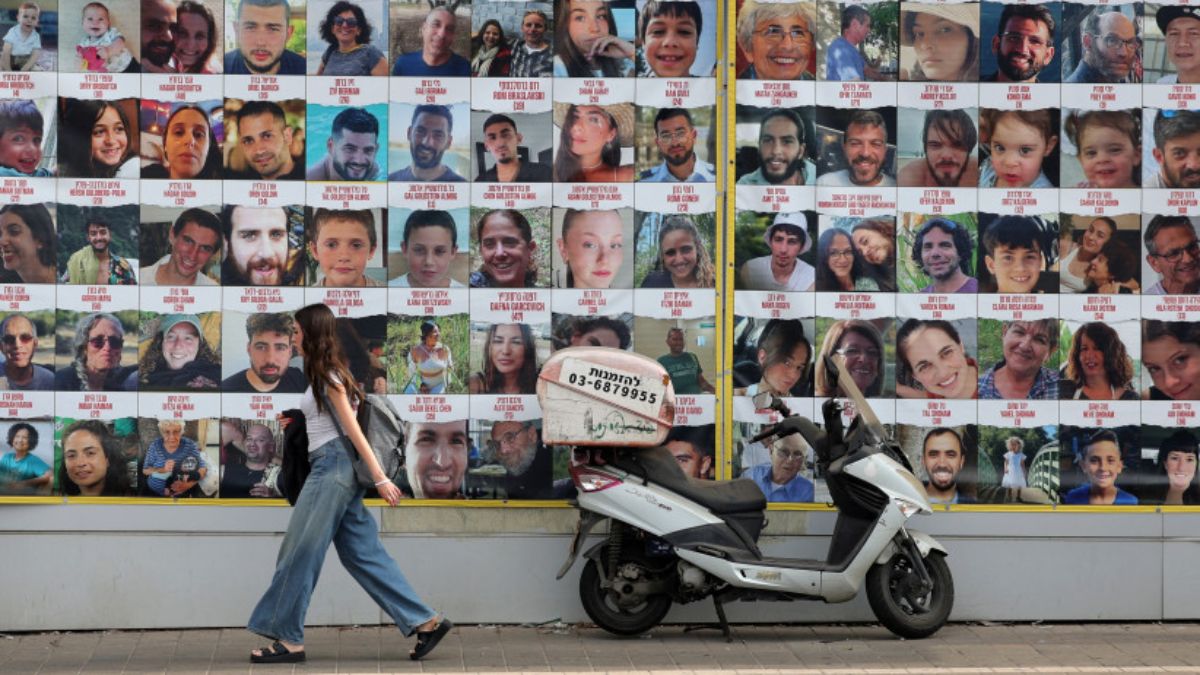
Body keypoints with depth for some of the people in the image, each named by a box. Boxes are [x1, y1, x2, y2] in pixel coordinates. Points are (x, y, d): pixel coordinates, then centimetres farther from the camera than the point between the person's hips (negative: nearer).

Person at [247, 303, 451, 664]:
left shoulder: (327, 375, -10)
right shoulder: (326, 373, 17)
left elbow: (353, 430, -15)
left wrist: (380, 478, -17)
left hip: (333, 466, -10)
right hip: (335, 468, 10)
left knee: (301, 553, -5)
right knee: (364, 554, 6)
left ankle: (288, 639, 0)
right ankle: (426, 621, 3)